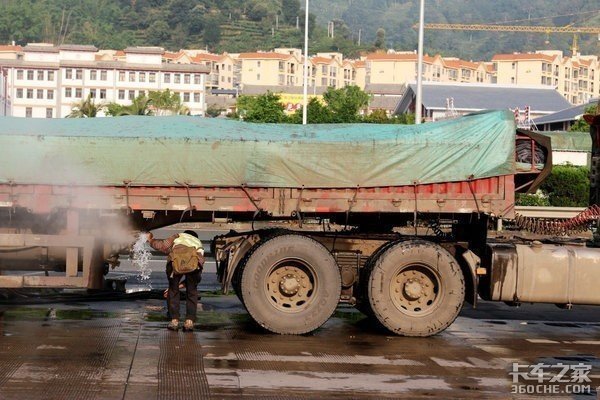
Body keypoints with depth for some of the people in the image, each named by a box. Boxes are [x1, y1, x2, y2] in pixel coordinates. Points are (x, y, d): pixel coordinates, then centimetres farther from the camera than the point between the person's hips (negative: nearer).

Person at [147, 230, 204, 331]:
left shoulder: (178, 236, 37)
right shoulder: (198, 243, 42)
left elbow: (162, 245, 24)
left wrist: (151, 240, 46)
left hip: (176, 259, -1)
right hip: (194, 262, 1)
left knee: (173, 290, 19)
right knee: (192, 291, 21)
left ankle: (174, 320, 18)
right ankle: (189, 322, 16)